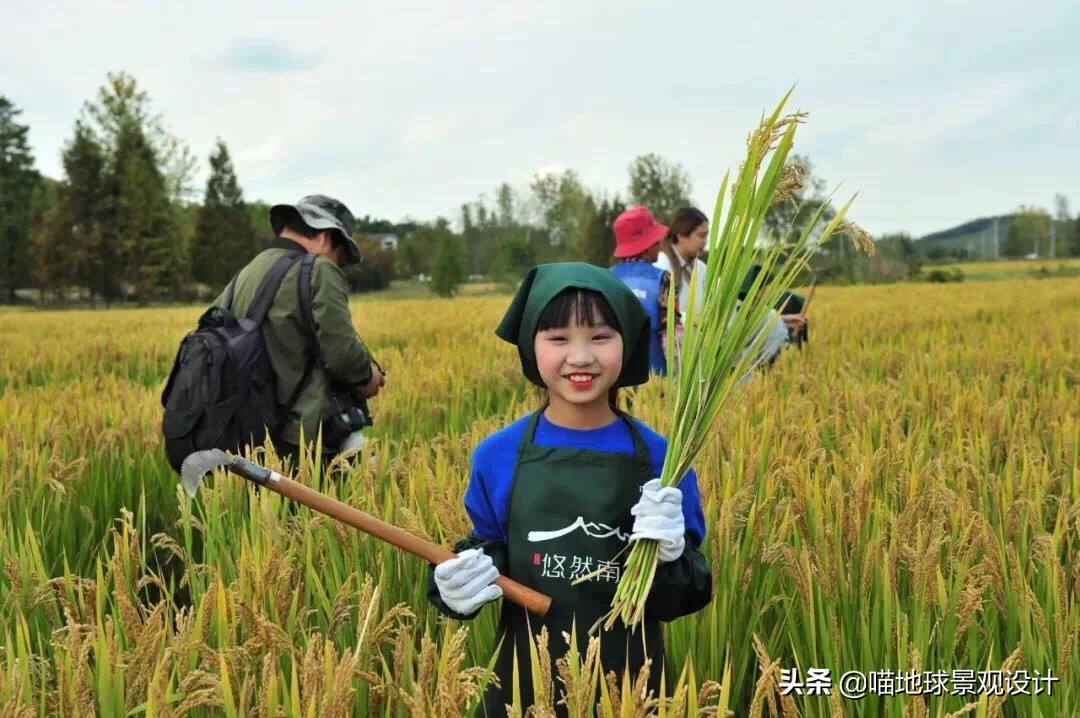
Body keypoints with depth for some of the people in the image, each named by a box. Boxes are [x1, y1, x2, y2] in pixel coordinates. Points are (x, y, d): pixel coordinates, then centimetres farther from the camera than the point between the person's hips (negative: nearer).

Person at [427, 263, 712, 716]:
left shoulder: (662, 459, -8)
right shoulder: (496, 456, -7)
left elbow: (683, 600, -3)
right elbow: (488, 548, 5)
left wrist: (670, 557, -23)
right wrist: (458, 582, -15)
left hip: (631, 679, 0)